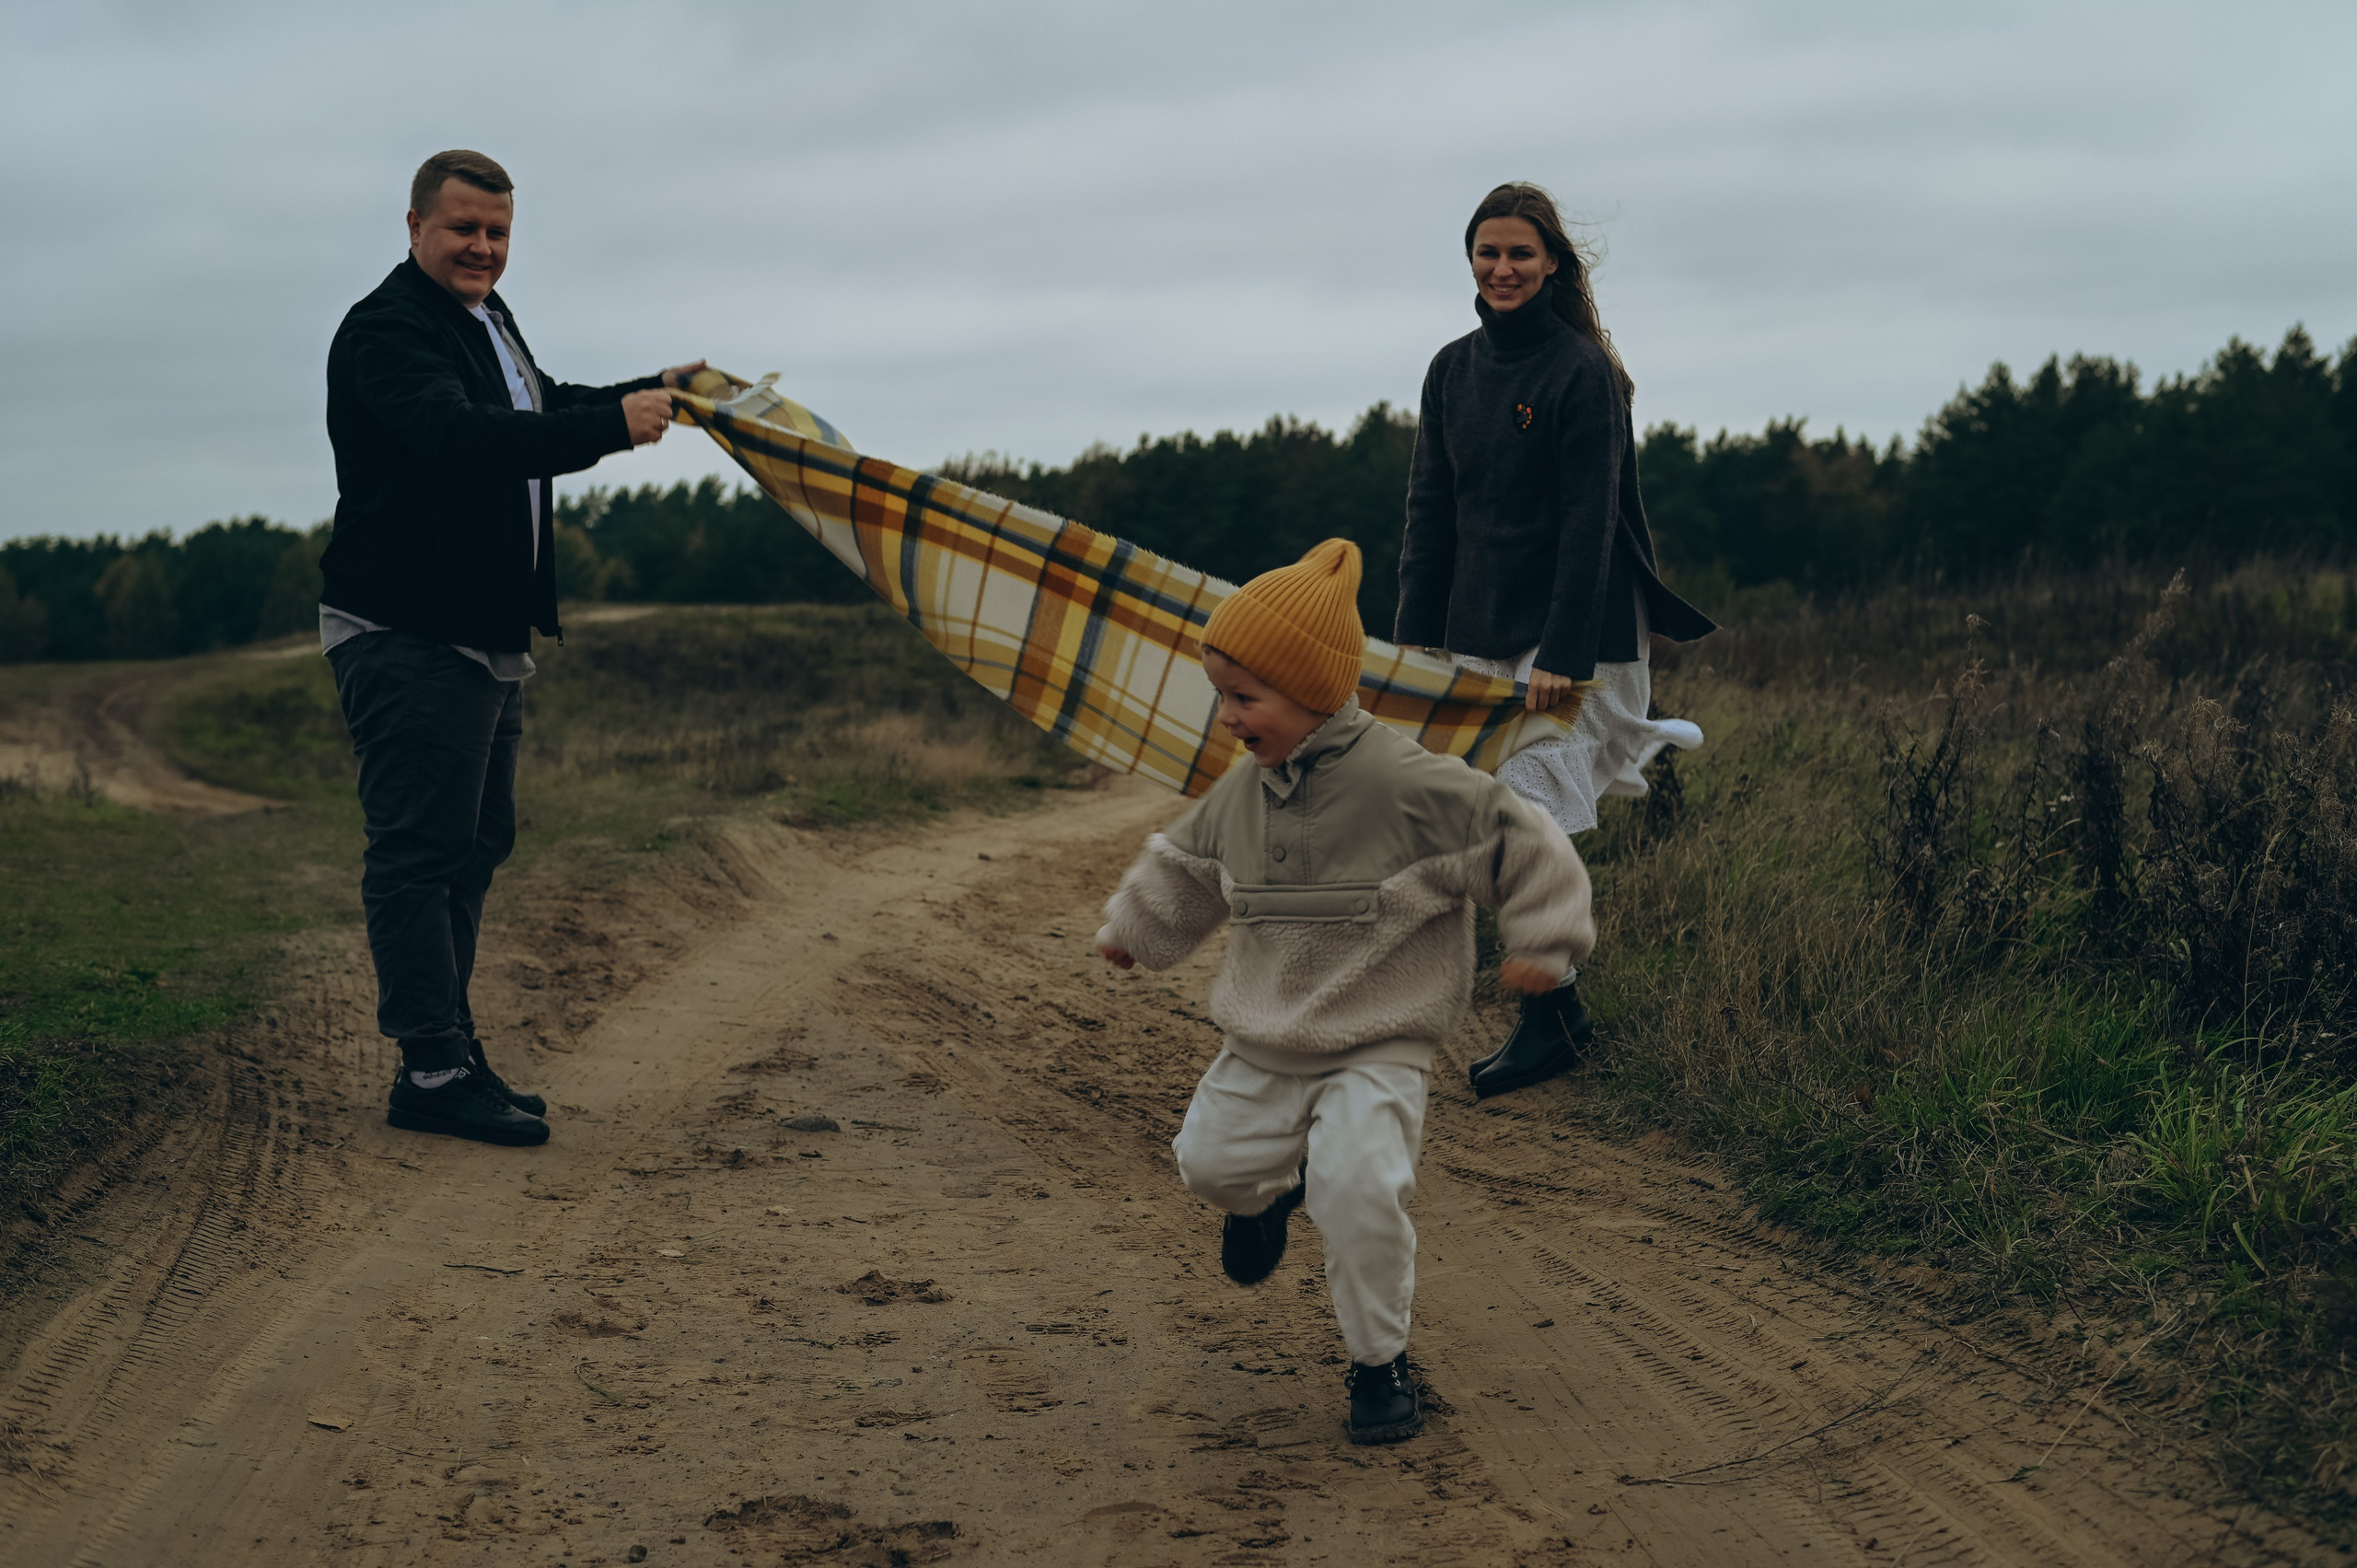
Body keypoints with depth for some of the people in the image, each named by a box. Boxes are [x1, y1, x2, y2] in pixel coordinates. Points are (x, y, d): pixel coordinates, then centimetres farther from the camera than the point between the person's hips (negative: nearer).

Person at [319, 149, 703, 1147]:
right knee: (419, 852, -9)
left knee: (475, 843, 14)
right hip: (406, 640, -11)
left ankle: (447, 1056, 22)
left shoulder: (487, 319, 18)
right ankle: (432, 1071, -8)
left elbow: (542, 414, 38)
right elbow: (461, 437, -34)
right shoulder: (386, 332, -16)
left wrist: (651, 390, 33)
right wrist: (613, 426, -38)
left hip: (487, 638, 11)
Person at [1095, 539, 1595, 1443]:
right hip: (1260, 1047, 6)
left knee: (1357, 1190, -23)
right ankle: (1272, 1190, 51)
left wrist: (1542, 944, -12)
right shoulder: (1241, 793, -3)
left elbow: (1520, 845, -14)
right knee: (1209, 1162, 14)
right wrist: (1134, 929, 29)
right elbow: (1188, 866, 18)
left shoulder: (1406, 786, -23)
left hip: (1376, 1050, -6)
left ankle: (1380, 1362, -2)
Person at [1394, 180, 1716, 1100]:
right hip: (1480, 628, 7)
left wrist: (1563, 654, -21)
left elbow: (1590, 523, -15)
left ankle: (1552, 1020, 3)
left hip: (1572, 628, -7)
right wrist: (1414, 638, 7)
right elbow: (1431, 512, 11)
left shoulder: (1581, 372, -11)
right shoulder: (1453, 370, 9)